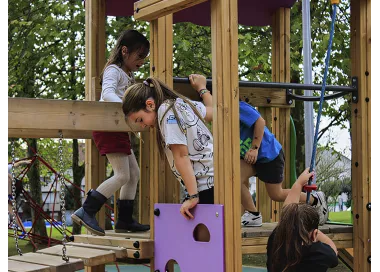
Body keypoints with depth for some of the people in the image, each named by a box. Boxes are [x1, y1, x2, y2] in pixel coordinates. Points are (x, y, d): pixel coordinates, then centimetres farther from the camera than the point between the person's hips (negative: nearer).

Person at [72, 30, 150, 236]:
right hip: (108, 127, -10)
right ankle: (86, 212, -11)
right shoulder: (113, 70, -10)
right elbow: (108, 93, -30)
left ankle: (125, 220, 14)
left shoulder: (128, 75, 20)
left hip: (119, 130, 10)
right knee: (122, 175, -15)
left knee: (134, 173, 10)